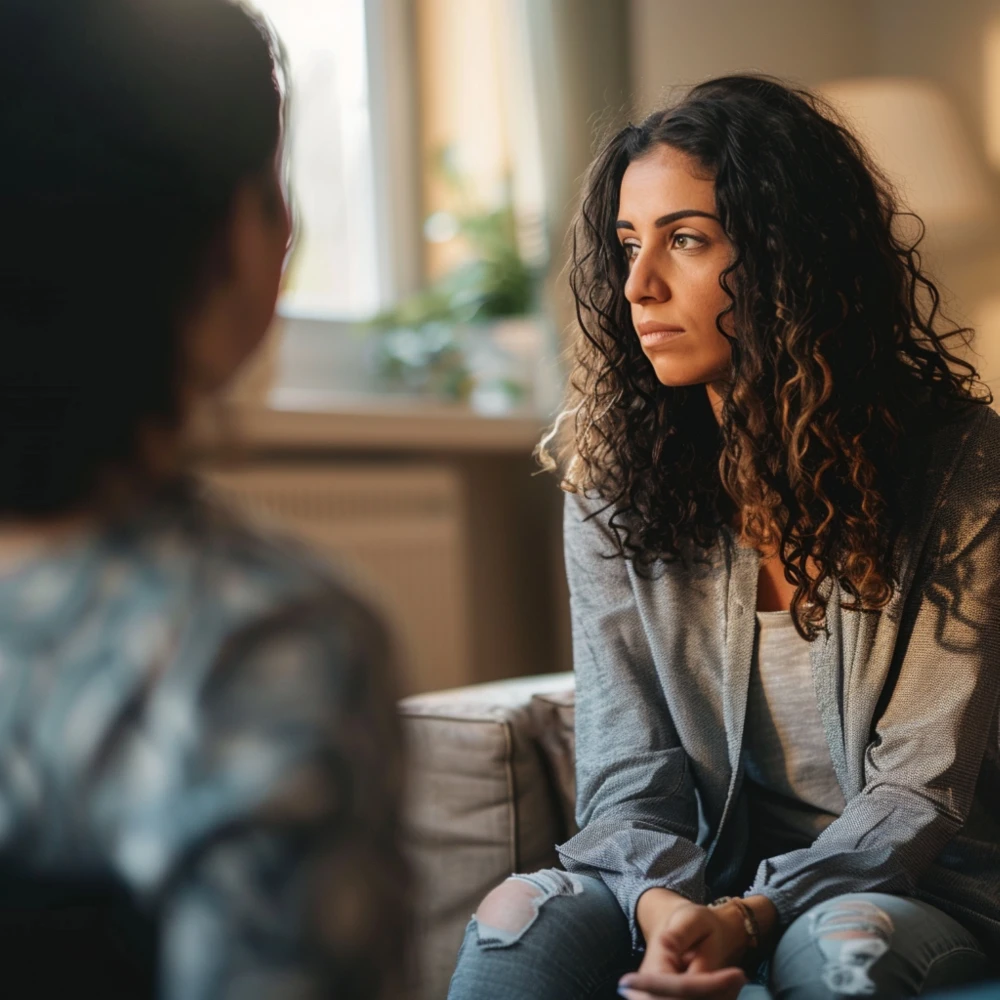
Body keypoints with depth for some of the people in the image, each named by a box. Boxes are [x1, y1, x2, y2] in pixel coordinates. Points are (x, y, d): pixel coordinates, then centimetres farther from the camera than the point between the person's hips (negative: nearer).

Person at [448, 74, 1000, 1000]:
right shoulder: (613, 481, -1)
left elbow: (921, 787, -10)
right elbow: (627, 767, -3)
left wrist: (752, 916, -24)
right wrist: (662, 902, -24)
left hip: (912, 888, -1)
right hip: (693, 878, 2)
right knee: (520, 918, -27)